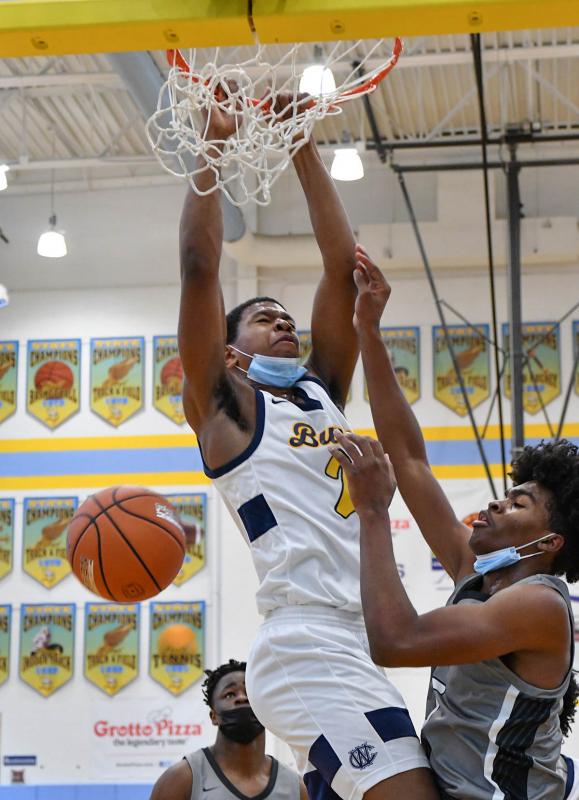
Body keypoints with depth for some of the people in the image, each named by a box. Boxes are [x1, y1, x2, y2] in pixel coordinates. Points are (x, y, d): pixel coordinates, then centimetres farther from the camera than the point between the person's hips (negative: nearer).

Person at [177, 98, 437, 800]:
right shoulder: (223, 404, 9)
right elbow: (199, 268, 1)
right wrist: (213, 143, 6)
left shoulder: (322, 392, 25)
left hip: (357, 652, 8)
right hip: (309, 645, -8)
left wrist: (304, 151, 21)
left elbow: (342, 270, 22)